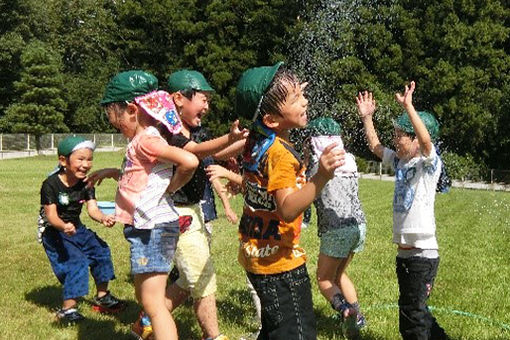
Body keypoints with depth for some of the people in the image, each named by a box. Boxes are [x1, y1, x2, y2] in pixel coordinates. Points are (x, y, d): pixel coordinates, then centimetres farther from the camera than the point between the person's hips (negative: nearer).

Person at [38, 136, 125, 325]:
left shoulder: (86, 184, -2)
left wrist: (103, 218, -34)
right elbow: (51, 215, -25)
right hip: (53, 231, -7)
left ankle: (102, 297, 18)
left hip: (76, 229, 7)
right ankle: (67, 309, -16)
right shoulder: (51, 185, -20)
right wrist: (64, 226, -47)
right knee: (76, 262, -21)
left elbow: (92, 209, -11)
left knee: (101, 250, 1)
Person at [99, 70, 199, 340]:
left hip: (153, 227, -10)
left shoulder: (145, 140, -16)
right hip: (145, 227, 10)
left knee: (152, 303, -9)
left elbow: (189, 161, -30)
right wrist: (114, 173, 18)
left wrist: (171, 187, -15)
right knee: (144, 295, 24)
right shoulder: (143, 140, 13)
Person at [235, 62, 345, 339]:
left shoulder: (254, 140, 1)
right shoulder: (281, 155, -25)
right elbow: (287, 209, -36)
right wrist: (320, 178, -48)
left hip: (255, 253, 10)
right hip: (278, 261, -9)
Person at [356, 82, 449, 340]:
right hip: (404, 252, 8)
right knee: (414, 311, 20)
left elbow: (426, 139, -30)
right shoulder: (399, 161, 11)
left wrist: (408, 106, -34)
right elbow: (374, 146, 21)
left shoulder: (429, 163, -10)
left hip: (423, 253, -8)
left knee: (411, 319, -3)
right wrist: (366, 117, 15)